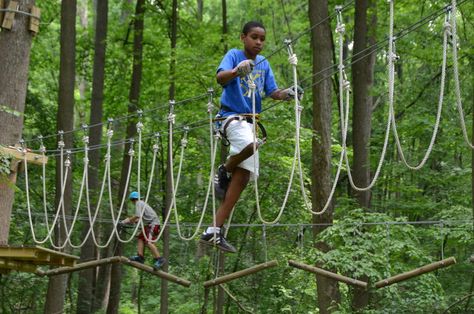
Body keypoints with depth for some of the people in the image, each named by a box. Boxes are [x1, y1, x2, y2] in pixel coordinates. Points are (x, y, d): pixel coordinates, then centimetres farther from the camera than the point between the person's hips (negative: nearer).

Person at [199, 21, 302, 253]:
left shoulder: (264, 63, 14)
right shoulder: (234, 55, -3)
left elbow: (273, 92, 7)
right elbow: (220, 77, -21)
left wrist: (287, 94, -15)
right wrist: (237, 71, -42)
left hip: (251, 122, 7)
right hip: (232, 117, -6)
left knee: (242, 179, -2)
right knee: (251, 143, -39)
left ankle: (213, 232, 1)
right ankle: (224, 171, -7)